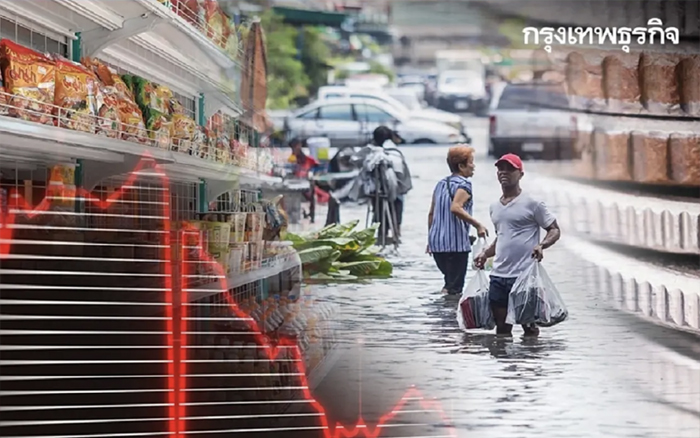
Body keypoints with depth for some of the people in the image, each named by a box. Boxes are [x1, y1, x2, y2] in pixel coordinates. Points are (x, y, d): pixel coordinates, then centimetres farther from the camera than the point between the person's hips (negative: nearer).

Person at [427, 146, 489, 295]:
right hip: (456, 243, -8)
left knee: (449, 280, 21)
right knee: (454, 288, -6)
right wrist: (478, 225, -23)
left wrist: (431, 240, 24)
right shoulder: (463, 184, -9)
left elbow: (431, 213, 18)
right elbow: (455, 208, -25)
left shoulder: (441, 184, 16)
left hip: (436, 243, 8)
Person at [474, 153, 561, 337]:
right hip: (498, 275, 6)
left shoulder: (531, 203, -5)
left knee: (528, 325, -1)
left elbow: (554, 230, -2)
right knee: (501, 327, 9)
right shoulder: (495, 207, 16)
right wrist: (485, 254, 13)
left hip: (524, 275, -6)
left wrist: (542, 245, -21)